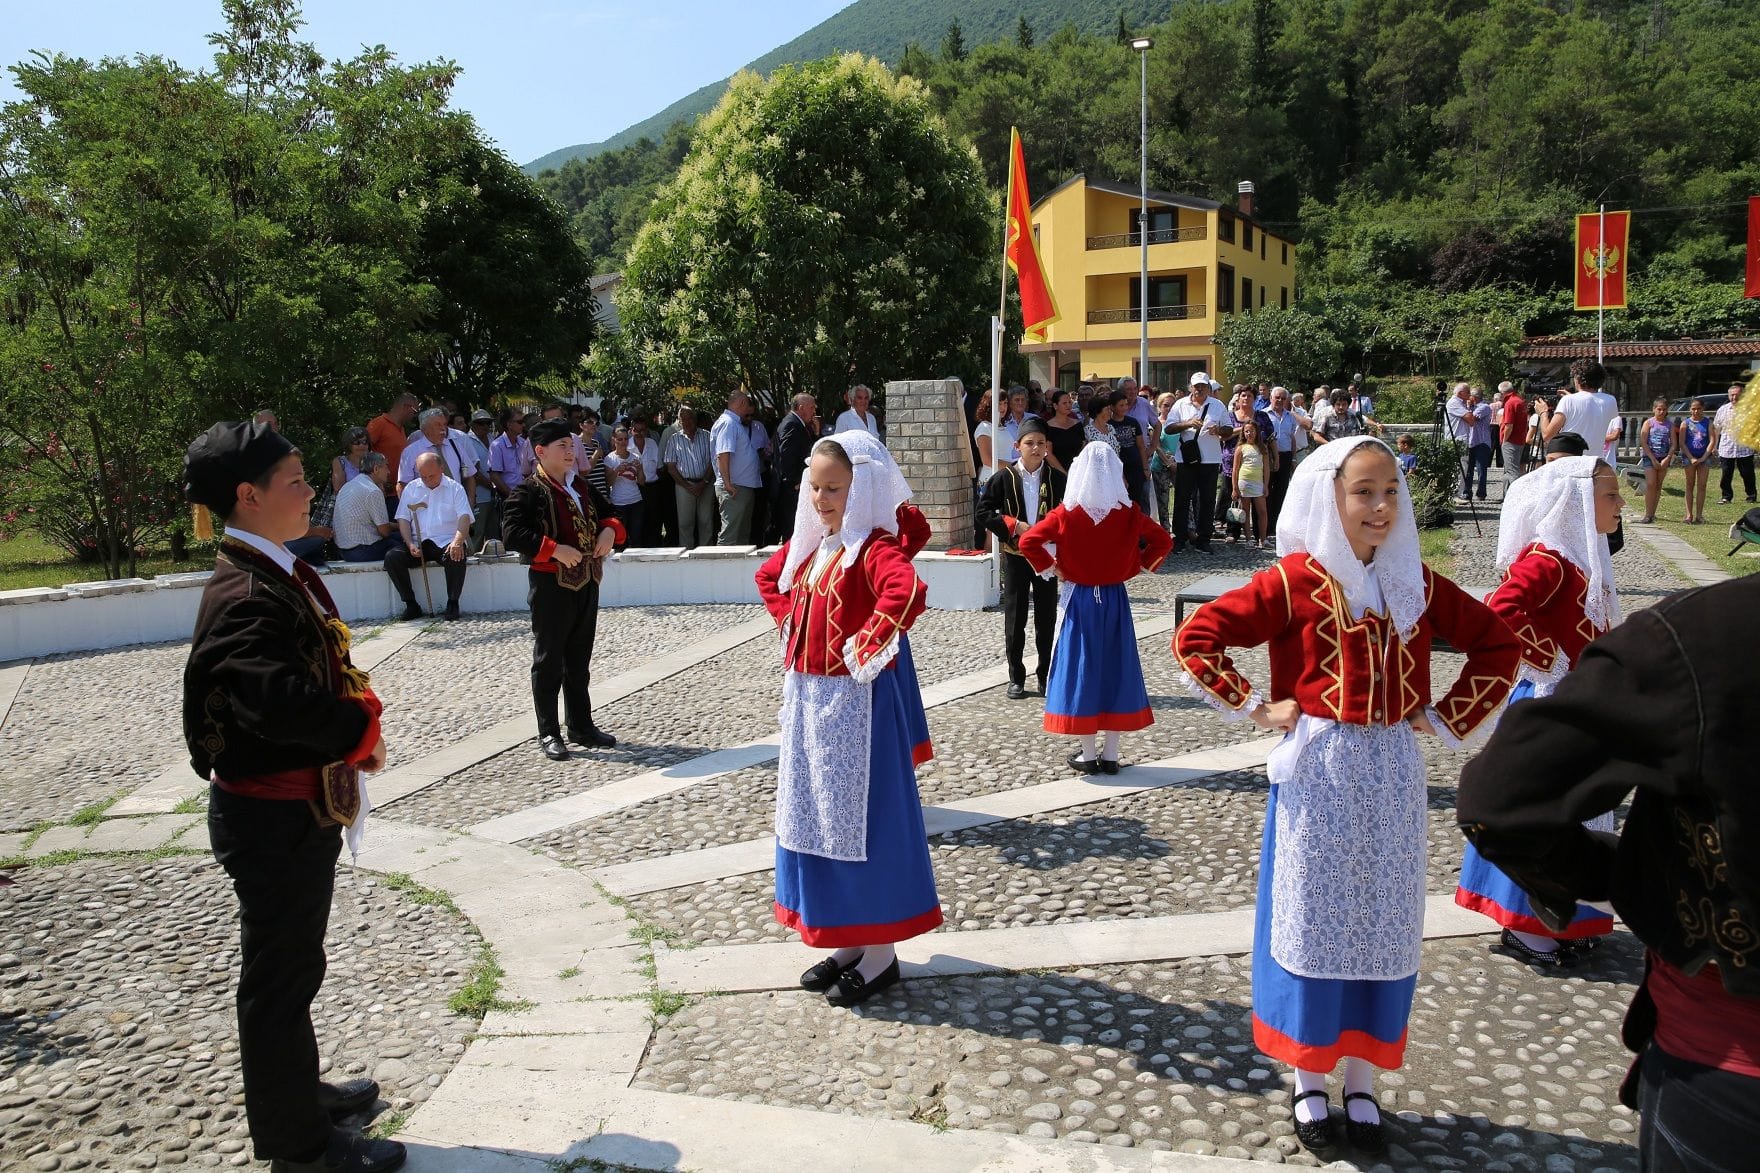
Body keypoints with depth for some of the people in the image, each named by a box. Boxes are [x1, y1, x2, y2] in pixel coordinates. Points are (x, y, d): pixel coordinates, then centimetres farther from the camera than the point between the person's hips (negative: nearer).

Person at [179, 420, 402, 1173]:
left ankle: (297, 1088, 43)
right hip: (272, 818, -9)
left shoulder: (280, 573, 6)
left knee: (292, 962, 24)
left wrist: (355, 711, -5)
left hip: (301, 806, 9)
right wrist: (362, 727, -19)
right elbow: (283, 701, -36)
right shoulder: (245, 595, -25)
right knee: (281, 972, 6)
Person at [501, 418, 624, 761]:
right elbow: (511, 533, -19)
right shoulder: (529, 490, -10)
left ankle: (582, 727, 25)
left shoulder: (582, 485, 13)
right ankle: (548, 734, 10)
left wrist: (609, 530, 2)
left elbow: (607, 512, 25)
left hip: (587, 581, 7)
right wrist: (555, 549, -25)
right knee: (549, 660, 2)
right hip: (550, 584, -7)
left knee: (579, 659, 15)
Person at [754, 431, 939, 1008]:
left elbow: (907, 592, -39)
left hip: (857, 702, -9)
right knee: (818, 813, 15)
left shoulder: (873, 548, -17)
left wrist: (867, 649, -28)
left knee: (862, 815, 1)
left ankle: (879, 954, 15)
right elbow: (769, 577, 29)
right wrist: (790, 625, 14)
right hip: (807, 697, 9)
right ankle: (847, 940, 30)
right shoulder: (808, 544, 8)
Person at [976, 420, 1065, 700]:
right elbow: (983, 512, -3)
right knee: (1014, 618, 3)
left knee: (1047, 617, 6)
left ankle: (1046, 675, 19)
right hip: (1015, 555, -1)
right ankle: (1016, 678, 14)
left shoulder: (1056, 478, 0)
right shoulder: (1004, 478, -4)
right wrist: (1013, 525, -13)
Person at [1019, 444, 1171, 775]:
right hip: (1115, 600, 2)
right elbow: (1163, 541, -1)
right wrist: (1138, 566, 4)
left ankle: (1088, 754, 11)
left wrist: (1052, 568, -4)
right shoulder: (1129, 513, -5)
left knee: (1081, 667, 6)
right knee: (1115, 668, 10)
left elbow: (1028, 542, -15)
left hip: (1080, 599, -2)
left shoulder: (1067, 513, -10)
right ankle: (1110, 754, 14)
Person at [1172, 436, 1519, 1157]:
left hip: (1393, 777, 4)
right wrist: (1256, 708, -12)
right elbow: (1194, 639, -12)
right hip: (1318, 773, -4)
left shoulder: (1416, 583, 4)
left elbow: (1498, 646, 14)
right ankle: (1309, 1083, 24)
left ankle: (1361, 1083, 28)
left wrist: (1447, 719, 5)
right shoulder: (1294, 581, -9)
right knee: (1312, 925, 7)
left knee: (1382, 930, 11)